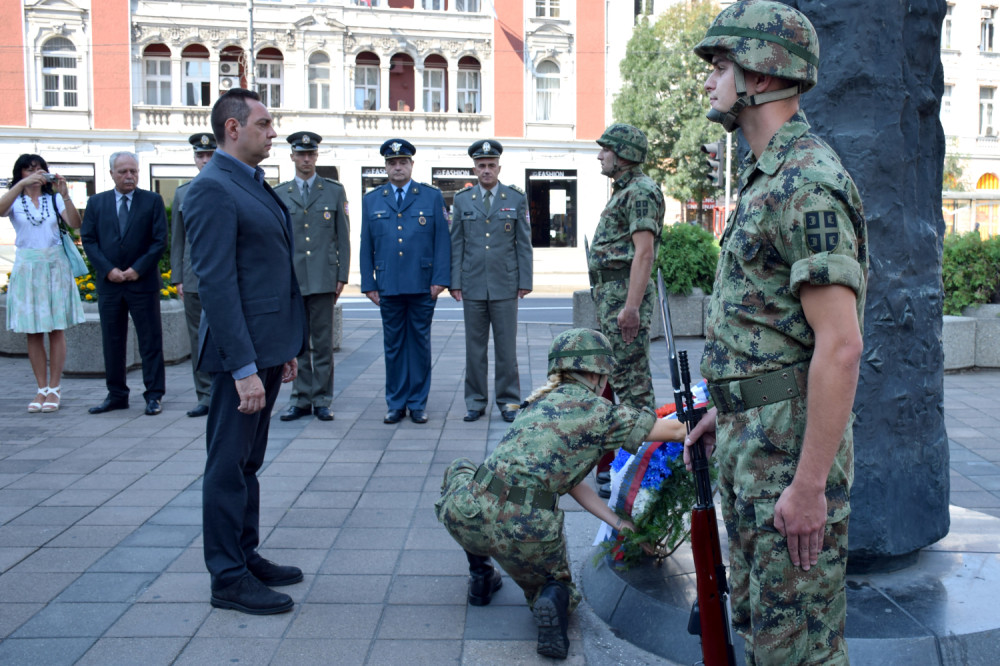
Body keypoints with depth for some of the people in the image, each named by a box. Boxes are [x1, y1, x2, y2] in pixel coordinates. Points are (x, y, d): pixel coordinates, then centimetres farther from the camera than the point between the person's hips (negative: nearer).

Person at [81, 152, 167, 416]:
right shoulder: (96, 203, 10)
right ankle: (116, 395, 17)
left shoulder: (152, 201, 3)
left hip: (143, 282, -3)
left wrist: (137, 269, -11)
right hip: (108, 283, 3)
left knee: (150, 342, 0)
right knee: (112, 342, 8)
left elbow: (160, 240, -2)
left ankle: (153, 396, 6)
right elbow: (88, 240, 5)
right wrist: (108, 270, -7)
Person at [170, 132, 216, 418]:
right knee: (199, 339, 7)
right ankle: (206, 397, 15)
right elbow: (177, 239, 14)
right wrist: (177, 278, 8)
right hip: (194, 278, 4)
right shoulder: (182, 193, 13)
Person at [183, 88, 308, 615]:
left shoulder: (255, 185, 15)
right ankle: (228, 579, 12)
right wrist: (244, 368, -23)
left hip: (267, 346, 10)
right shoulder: (212, 189, -14)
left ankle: (247, 556, 30)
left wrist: (286, 348, 17)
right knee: (229, 465, 1)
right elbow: (216, 283, -21)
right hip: (241, 353, -9)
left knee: (248, 462, 18)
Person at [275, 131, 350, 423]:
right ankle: (301, 399, 14)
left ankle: (322, 400, 10)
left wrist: (342, 276, -1)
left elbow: (343, 237, 6)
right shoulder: (279, 194, 10)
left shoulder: (334, 190, 8)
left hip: (323, 278, -1)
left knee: (323, 342, 2)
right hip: (291, 278, 1)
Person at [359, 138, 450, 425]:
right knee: (393, 345, 7)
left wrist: (440, 279, -7)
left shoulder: (432, 197, 5)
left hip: (422, 286, -1)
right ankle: (396, 404, 16)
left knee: (420, 344, 5)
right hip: (388, 287, 2)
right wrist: (368, 284, 3)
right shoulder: (371, 200, 11)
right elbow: (366, 247, 10)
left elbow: (442, 241, 2)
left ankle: (417, 403, 14)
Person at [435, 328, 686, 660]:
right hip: (528, 534, -3)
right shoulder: (599, 412, 2)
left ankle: (480, 576, 31)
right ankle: (553, 598, -5)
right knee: (554, 585, 30)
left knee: (460, 469, 38)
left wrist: (618, 522, 22)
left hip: (467, 516, 3)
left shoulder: (539, 403, 20)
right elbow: (674, 430, 8)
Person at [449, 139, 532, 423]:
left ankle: (508, 401, 12)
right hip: (472, 286, 1)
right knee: (475, 346, 6)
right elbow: (456, 243, 8)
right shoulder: (462, 199, 8)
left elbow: (524, 243, 5)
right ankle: (475, 402, 15)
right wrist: (454, 281, 2)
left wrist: (525, 281, 0)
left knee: (506, 346, 2)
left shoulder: (516, 199, 5)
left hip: (505, 285, -1)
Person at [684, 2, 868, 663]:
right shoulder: (767, 179, 14)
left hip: (792, 443, -10)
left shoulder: (809, 184, -19)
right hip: (748, 439, 10)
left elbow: (840, 346, -24)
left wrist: (810, 484, -25)